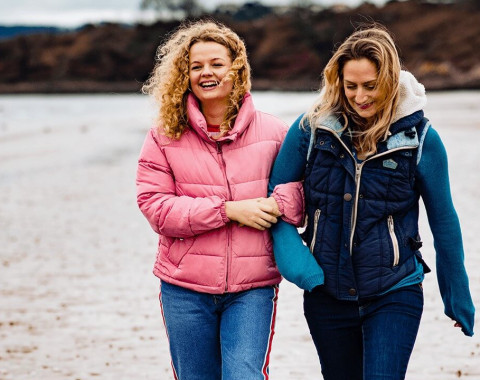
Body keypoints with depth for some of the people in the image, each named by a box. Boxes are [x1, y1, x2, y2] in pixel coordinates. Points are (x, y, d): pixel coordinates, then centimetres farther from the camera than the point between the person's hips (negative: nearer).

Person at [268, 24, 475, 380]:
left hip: (394, 296, -2)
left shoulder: (419, 136, -6)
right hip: (326, 294, 2)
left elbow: (443, 221, 3)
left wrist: (458, 299, 9)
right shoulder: (312, 128, -4)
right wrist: (291, 253, -16)